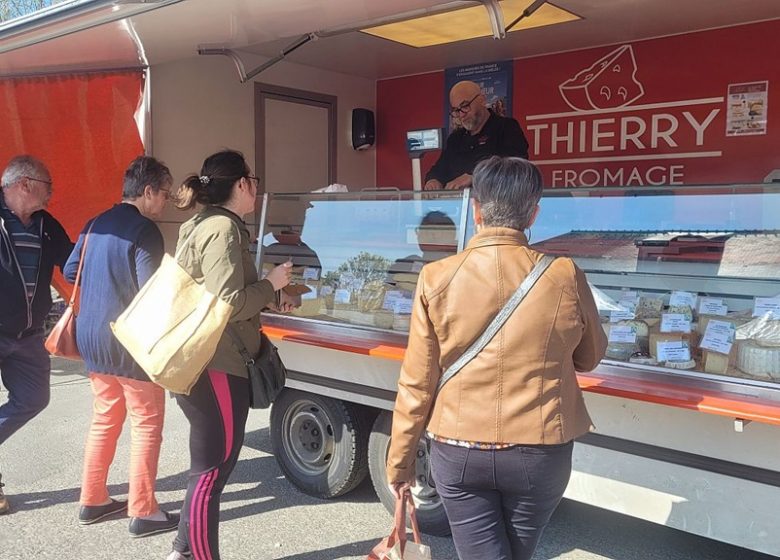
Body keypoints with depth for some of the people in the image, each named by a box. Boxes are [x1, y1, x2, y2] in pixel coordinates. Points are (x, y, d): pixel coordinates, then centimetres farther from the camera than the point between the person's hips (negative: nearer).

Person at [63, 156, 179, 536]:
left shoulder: (95, 225, 9)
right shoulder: (144, 230, -16)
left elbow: (70, 272, 16)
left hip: (92, 338, 8)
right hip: (130, 342, -8)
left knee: (104, 420, 18)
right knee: (147, 425, 2)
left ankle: (92, 501, 27)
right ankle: (142, 513, 7)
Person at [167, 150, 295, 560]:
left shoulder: (204, 225, 15)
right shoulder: (222, 228, -16)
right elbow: (228, 304, -24)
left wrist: (272, 296, 22)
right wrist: (272, 284, -10)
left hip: (200, 363, 11)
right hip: (216, 367, -11)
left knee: (210, 466, 21)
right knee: (212, 470, -1)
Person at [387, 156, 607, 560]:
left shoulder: (437, 279, -12)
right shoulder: (564, 277, -10)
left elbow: (416, 382, -7)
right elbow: (589, 358, 7)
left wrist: (399, 460, 6)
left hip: (459, 452, -1)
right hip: (539, 452, 2)